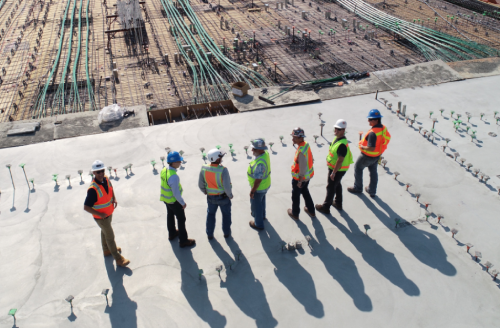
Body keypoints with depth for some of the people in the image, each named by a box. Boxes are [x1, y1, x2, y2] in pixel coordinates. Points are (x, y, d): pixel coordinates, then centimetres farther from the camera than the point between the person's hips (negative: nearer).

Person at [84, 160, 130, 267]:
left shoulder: (106, 179, -12)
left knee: (105, 232, 29)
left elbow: (111, 188, 12)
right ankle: (118, 258, 23)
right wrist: (100, 214, -26)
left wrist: (114, 198, -3)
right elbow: (86, 207, -31)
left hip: (109, 213, 7)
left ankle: (107, 250, 52)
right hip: (101, 217, -7)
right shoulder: (93, 189, -35)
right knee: (110, 237, 7)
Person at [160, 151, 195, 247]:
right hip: (174, 201, -8)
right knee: (181, 219, 10)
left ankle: (172, 234, 51)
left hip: (166, 199, 8)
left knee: (170, 215, 28)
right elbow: (176, 193, -30)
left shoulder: (164, 171, -10)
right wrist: (183, 203, -14)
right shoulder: (174, 176, -37)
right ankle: (183, 241, 23)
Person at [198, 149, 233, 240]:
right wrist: (230, 195, -9)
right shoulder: (223, 170, -31)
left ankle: (210, 234, 38)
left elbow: (201, 184, -6)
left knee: (210, 214, 27)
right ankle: (226, 233, 41)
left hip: (211, 197, 3)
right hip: (223, 197, -3)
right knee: (226, 214, 24)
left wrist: (205, 192, 14)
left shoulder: (204, 169, -18)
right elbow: (227, 186, -29)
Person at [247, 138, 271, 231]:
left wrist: (252, 191, -20)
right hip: (266, 185, 9)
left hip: (259, 188, -9)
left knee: (256, 205, 15)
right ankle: (262, 215, 57)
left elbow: (258, 180, -32)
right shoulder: (265, 153, -11)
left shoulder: (260, 163, -39)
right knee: (261, 201, 32)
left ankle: (259, 224, 34)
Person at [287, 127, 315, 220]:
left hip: (299, 177, -8)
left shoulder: (301, 152, -34)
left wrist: (300, 181, -17)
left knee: (295, 195, 15)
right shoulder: (306, 144, -6)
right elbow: (311, 159, 6)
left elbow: (302, 168, -29)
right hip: (308, 175, 8)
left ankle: (295, 214, 35)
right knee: (305, 191, 29)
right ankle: (311, 211, 44)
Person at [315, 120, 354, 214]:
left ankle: (325, 207, 19)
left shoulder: (342, 144, -32)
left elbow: (340, 160, -30)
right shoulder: (337, 138, 0)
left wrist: (333, 172, -25)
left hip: (338, 170, -10)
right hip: (334, 167, 10)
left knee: (331, 187, 4)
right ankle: (338, 203, 42)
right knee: (337, 185, 24)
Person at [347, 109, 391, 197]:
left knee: (358, 168, 17)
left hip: (368, 156, -8)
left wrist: (363, 147, -18)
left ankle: (357, 188, 32)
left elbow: (371, 148, -38)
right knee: (373, 171, 23)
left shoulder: (373, 133, -36)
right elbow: (387, 139, 10)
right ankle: (372, 191, 37)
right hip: (377, 155, 8)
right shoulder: (384, 128, -8)